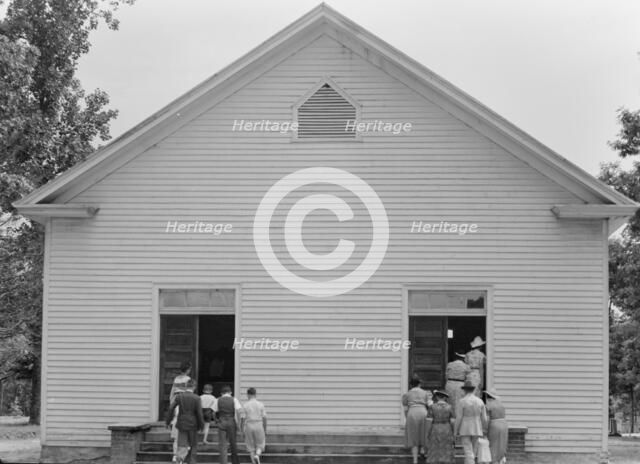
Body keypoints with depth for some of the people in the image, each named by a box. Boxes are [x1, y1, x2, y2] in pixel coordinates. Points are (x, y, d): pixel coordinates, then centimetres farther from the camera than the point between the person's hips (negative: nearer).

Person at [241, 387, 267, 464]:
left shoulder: (245, 405, -5)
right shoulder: (260, 404, -3)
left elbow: (243, 418, -6)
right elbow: (264, 418, -2)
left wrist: (242, 431, 3)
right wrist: (265, 430, 9)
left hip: (249, 426, 0)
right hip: (259, 426, 0)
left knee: (251, 447, 12)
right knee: (260, 446, 13)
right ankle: (257, 456, -17)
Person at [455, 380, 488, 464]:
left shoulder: (461, 402, -11)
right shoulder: (480, 401, 0)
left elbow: (458, 418, -13)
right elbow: (484, 418, 1)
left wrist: (456, 432, -5)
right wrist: (485, 430, 12)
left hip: (464, 430, -4)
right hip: (476, 430, 4)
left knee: (468, 453, -5)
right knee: (472, 452, 17)